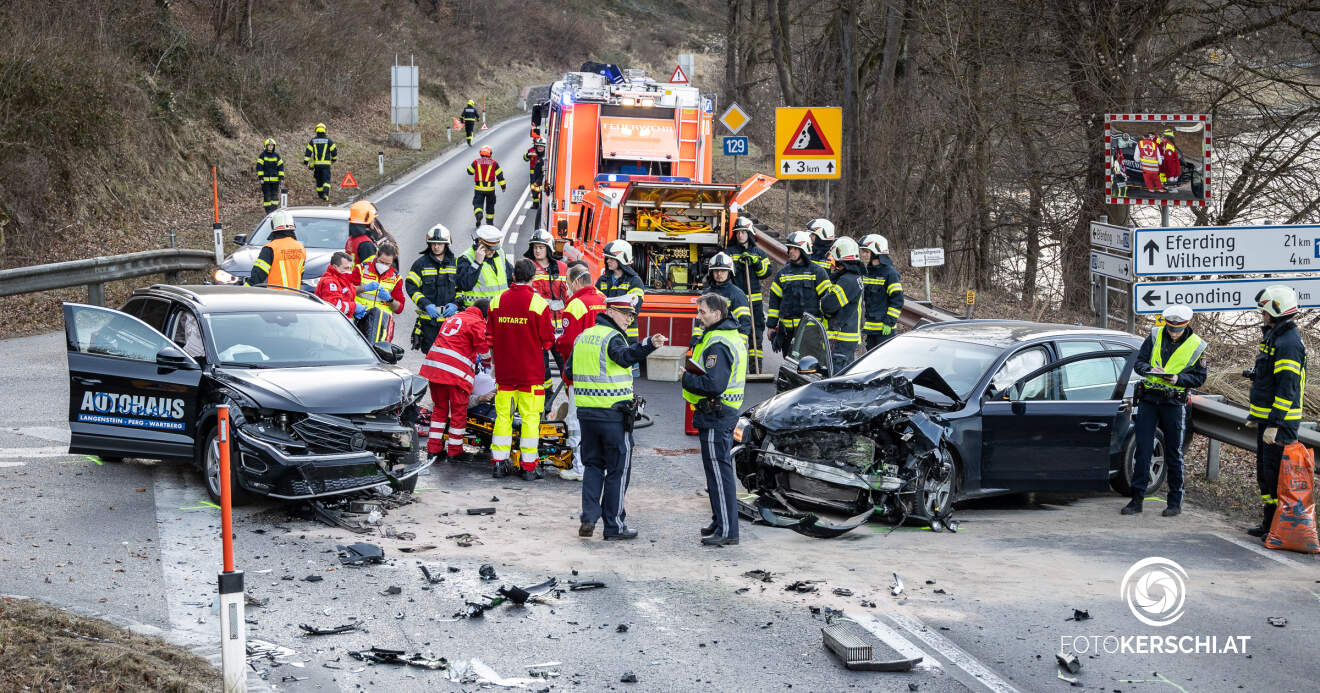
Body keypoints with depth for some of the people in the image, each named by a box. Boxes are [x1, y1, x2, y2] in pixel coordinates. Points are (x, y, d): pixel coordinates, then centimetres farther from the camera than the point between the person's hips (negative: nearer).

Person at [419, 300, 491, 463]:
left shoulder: (452, 318, 23)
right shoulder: (477, 323, 0)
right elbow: (484, 349, -3)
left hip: (433, 365, 7)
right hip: (456, 371, -7)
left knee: (439, 408, 17)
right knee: (459, 411, 5)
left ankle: (433, 449, 18)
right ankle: (454, 451, 10)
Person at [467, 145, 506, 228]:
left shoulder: (476, 162, 0)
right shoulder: (494, 163, -1)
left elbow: (469, 172, 12)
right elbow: (499, 175, -3)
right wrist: (503, 186, 4)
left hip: (479, 188, -1)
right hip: (490, 188, 1)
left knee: (478, 203, 0)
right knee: (490, 205, 17)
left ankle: (479, 214, -31)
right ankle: (489, 222, 24)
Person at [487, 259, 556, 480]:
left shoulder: (497, 301, 1)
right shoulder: (539, 304, -12)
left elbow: (491, 338, 8)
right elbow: (547, 341, -7)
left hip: (504, 370, 4)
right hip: (532, 371, -4)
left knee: (503, 415, 11)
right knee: (530, 417, 2)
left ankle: (498, 462, 12)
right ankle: (529, 466, 4)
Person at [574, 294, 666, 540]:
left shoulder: (582, 337, 11)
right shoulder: (612, 338, -12)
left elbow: (569, 370, 19)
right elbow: (624, 357, -35)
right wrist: (648, 345, -50)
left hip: (585, 411, 7)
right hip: (614, 414, -6)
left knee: (593, 465, 17)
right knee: (618, 470, 4)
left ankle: (589, 516, 4)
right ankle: (614, 526, 7)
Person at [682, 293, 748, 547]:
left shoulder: (718, 344, -19)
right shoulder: (733, 337, 15)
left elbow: (714, 384, -28)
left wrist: (687, 379, -13)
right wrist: (692, 375, 12)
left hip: (715, 416, -11)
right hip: (727, 412, 11)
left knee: (719, 472, -8)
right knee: (720, 471, 17)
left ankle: (727, 530, -6)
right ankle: (721, 523, 25)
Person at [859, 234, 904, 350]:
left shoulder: (890, 273, -12)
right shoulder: (867, 272, 13)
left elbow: (897, 300, -14)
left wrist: (889, 322, -17)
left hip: (884, 328, -8)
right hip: (870, 327, 8)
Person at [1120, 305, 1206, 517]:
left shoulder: (1196, 346, 1)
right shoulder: (1155, 336, 5)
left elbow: (1199, 378, 3)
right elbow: (1138, 362, 6)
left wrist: (1178, 378, -15)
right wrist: (1150, 369, -16)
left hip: (1174, 403, -2)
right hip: (1148, 399, 2)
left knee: (1173, 454, 4)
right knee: (1143, 449, -1)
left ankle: (1175, 501, 13)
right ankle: (1137, 499, 3)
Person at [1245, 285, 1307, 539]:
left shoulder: (1289, 343, -19)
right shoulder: (1273, 336, 15)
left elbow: (1287, 388, -24)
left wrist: (1274, 425, -25)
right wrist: (1256, 416, 25)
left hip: (1280, 422, -11)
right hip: (1267, 418, 11)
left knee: (1276, 473, -8)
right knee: (1265, 472, 15)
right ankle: (1269, 523, 24)